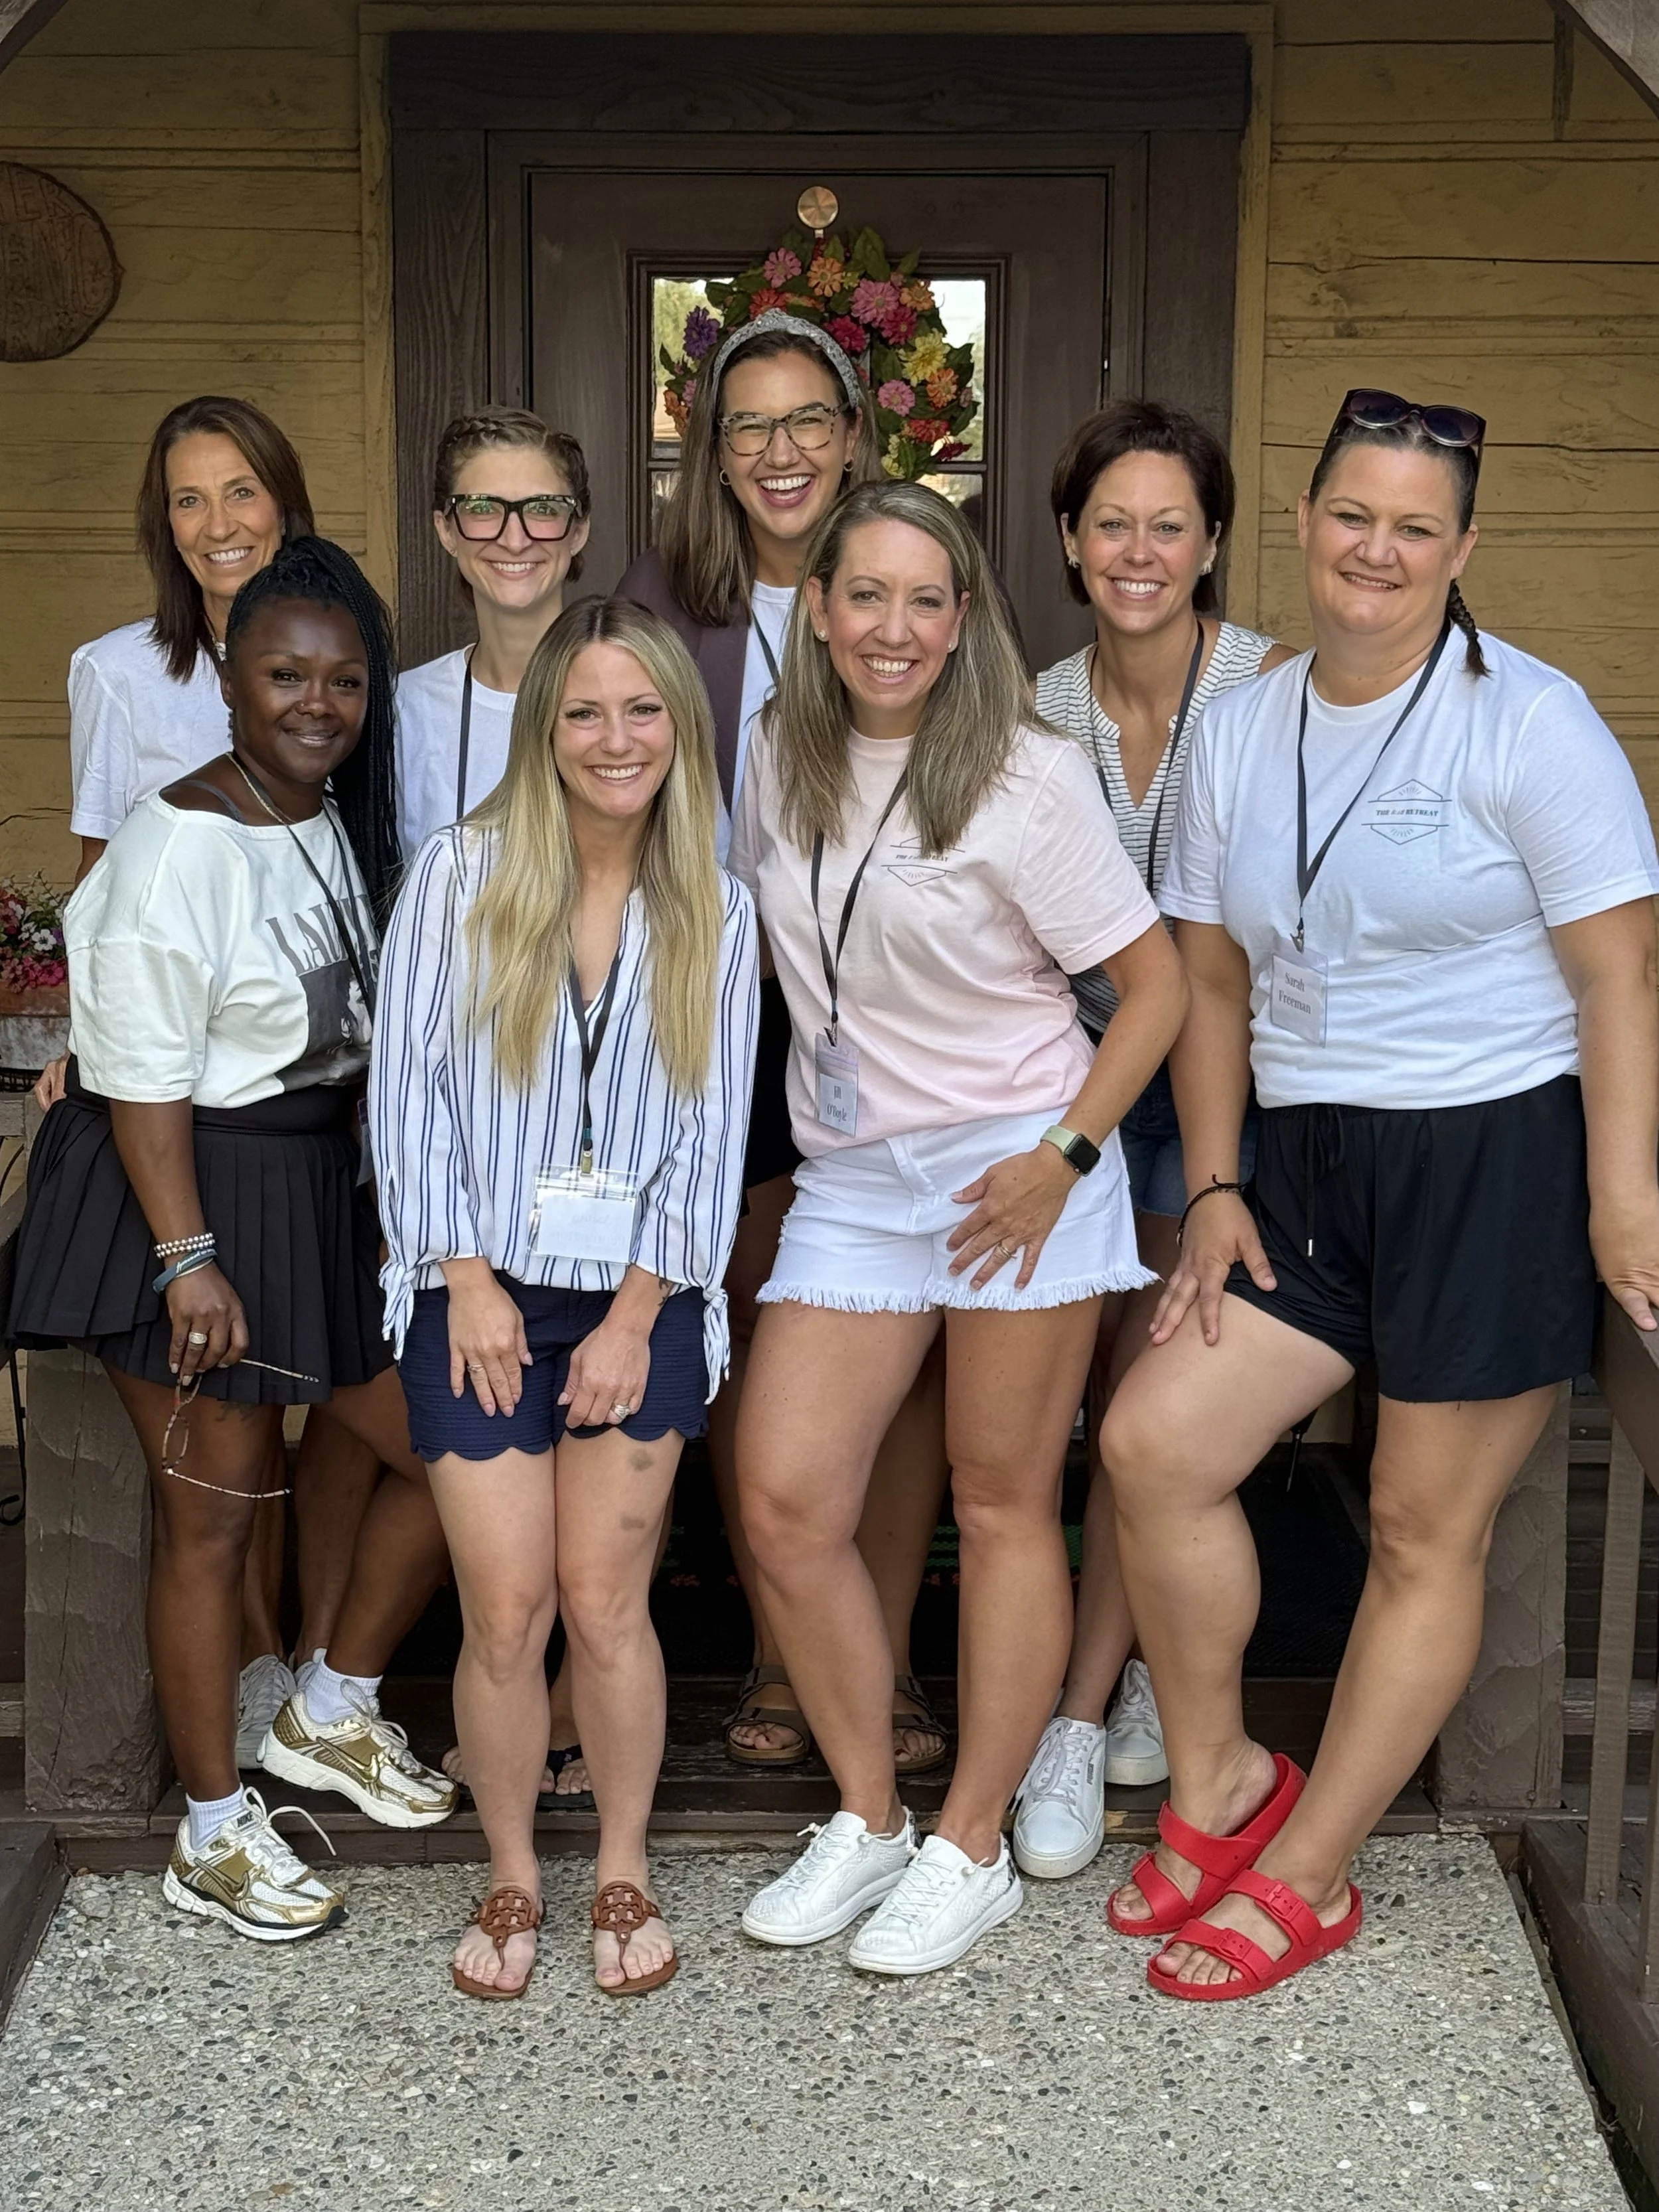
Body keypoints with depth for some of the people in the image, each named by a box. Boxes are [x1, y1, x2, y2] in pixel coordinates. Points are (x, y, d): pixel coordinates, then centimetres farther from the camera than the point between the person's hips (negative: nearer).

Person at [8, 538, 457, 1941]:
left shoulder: (344, 828, 7)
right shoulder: (184, 841, -18)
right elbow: (143, 1074, -18)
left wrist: (389, 1203, 17)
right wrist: (188, 1260, -21)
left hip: (321, 1192, 8)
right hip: (190, 1194, -8)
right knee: (212, 1518, 2)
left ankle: (339, 1710, 30)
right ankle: (215, 1838, 18)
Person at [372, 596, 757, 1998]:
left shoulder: (714, 913, 3)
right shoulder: (459, 876, -2)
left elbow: (711, 1131, 2)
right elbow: (410, 1086, -3)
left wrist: (635, 1315, -6)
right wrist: (469, 1283, -8)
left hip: (639, 1296, 1)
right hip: (484, 1290, -1)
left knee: (605, 1602, -1)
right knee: (507, 1609, -3)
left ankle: (624, 1878, 20)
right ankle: (512, 1882, 19)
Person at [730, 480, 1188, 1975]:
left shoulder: (1028, 778, -9)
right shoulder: (775, 759, 6)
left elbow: (1158, 985, -6)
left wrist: (1064, 1157, -15)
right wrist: (834, 1087, 14)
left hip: (1013, 1171, -5)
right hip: (848, 1180, 5)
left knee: (1002, 1504, 4)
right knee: (783, 1499, -2)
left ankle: (975, 1848, 18)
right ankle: (868, 1821, 18)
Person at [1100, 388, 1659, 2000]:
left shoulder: (1527, 721, -9)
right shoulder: (1238, 731, 8)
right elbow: (1215, 979, 11)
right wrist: (1213, 1185, 4)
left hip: (1503, 1156, -5)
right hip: (1308, 1162, 5)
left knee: (1426, 1531, 3)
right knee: (1153, 1439, -7)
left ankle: (1305, 1878, 18)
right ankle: (1218, 1784, 15)